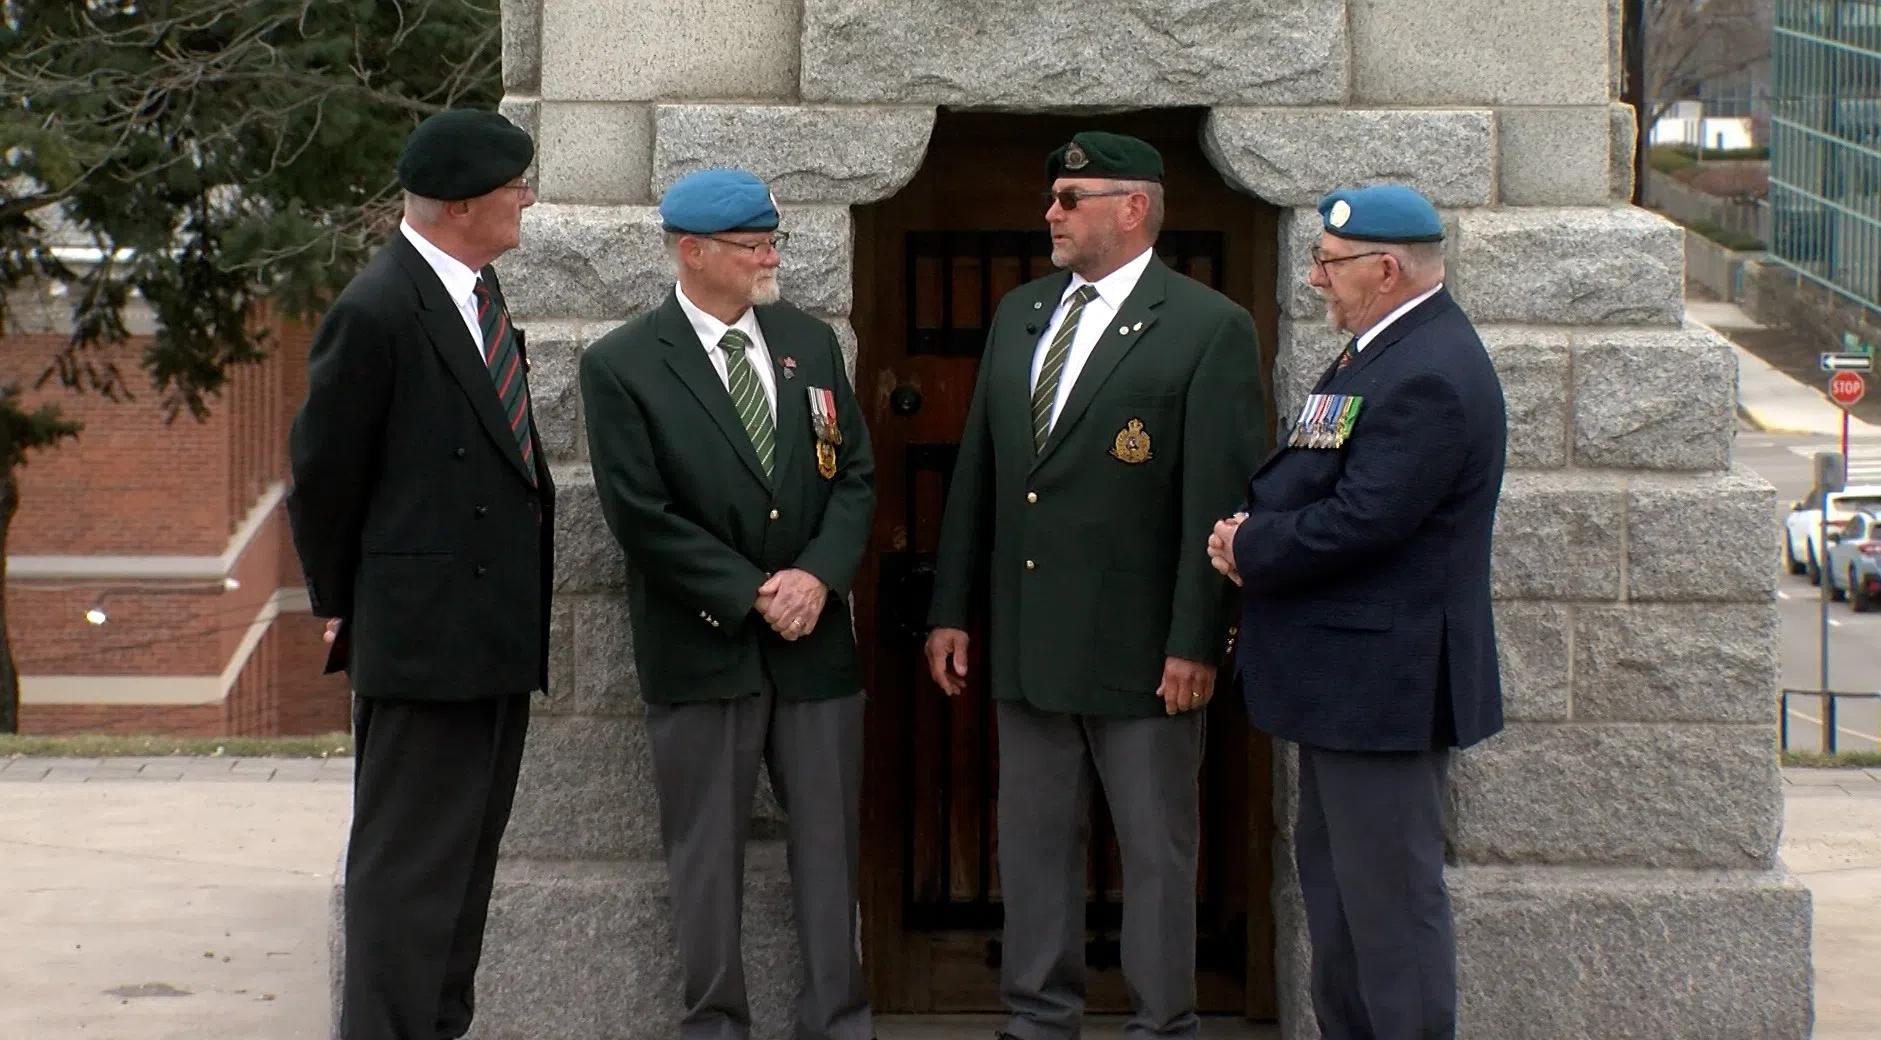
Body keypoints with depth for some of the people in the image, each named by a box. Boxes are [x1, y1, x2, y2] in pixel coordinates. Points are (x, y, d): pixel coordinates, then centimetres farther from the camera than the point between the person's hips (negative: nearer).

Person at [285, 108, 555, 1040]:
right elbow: (323, 474, -8)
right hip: (422, 637, -9)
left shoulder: (477, 291, 12)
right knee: (408, 865, -5)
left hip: (497, 631, 9)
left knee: (468, 858, 16)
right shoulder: (376, 313, -16)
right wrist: (341, 607, 2)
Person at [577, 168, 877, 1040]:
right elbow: (641, 515, -11)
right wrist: (752, 596, -13)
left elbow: (853, 476, 8)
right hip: (703, 644, -4)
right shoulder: (622, 366, -6)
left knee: (829, 840, 7)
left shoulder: (810, 343, 9)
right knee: (706, 853, 5)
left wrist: (818, 576, -9)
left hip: (815, 638, 4)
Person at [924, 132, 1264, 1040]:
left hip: (1140, 649, -6)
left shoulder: (1210, 328, -8)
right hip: (1027, 641, 6)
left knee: (1156, 851, 4)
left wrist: (1197, 643, -15)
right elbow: (976, 474, 13)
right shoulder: (1019, 314, 11)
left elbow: (1218, 500, -12)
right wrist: (951, 610, 10)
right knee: (1033, 840, 13)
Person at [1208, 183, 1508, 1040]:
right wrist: (1251, 531, -2)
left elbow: (1359, 520, -26)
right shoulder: (1383, 350, 12)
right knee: (1332, 872, 19)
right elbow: (1314, 481, 18)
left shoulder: (1429, 375, -22)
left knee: (1389, 890, -4)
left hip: (1384, 683, -11)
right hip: (1343, 676, 11)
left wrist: (1250, 549, -11)